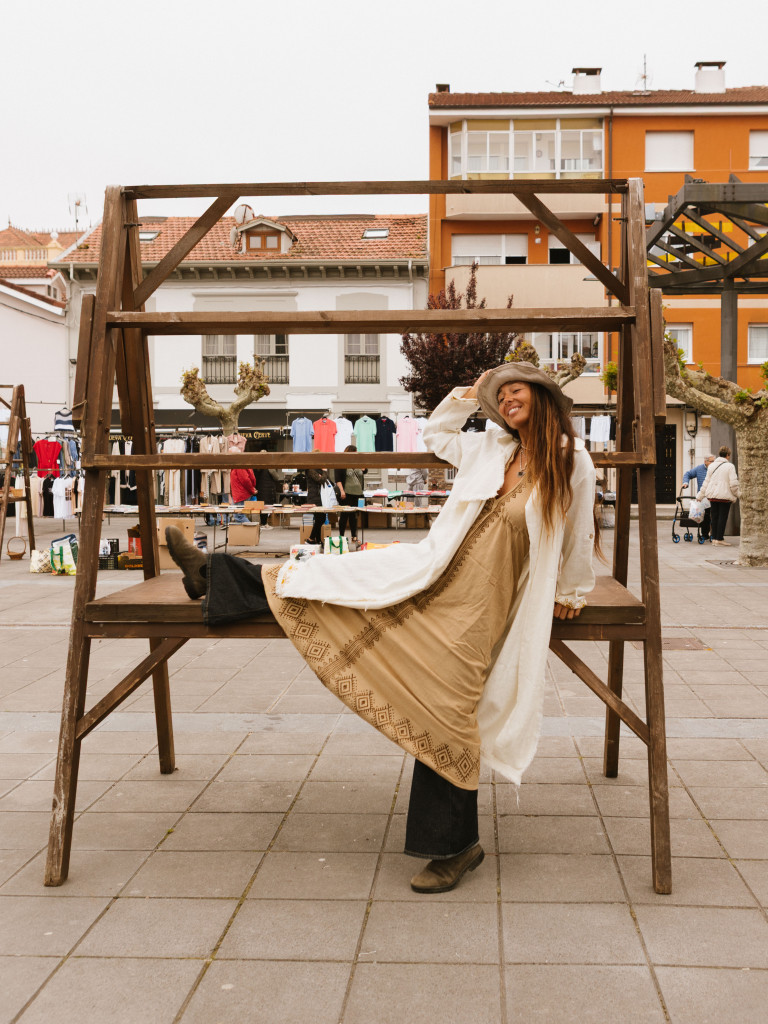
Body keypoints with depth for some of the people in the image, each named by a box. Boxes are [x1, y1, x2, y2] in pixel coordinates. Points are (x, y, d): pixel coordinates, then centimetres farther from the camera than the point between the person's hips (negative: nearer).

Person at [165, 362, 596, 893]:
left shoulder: (573, 462, -5)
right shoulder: (493, 449, 9)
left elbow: (578, 534, 8)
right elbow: (435, 433, 28)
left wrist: (571, 592, 17)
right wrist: (472, 392, 16)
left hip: (476, 605, -5)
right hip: (431, 571, 5)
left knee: (444, 709, -8)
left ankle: (456, 844, 7)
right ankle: (215, 577, 11)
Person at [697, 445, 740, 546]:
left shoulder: (712, 465, 8)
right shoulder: (730, 466, -9)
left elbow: (706, 481, 11)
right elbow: (733, 483, -11)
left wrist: (700, 495, 18)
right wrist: (737, 493, 5)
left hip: (712, 496, 5)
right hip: (725, 496, -5)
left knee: (714, 517, 11)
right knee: (723, 517, 0)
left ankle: (714, 538, 14)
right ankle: (719, 539, 0)